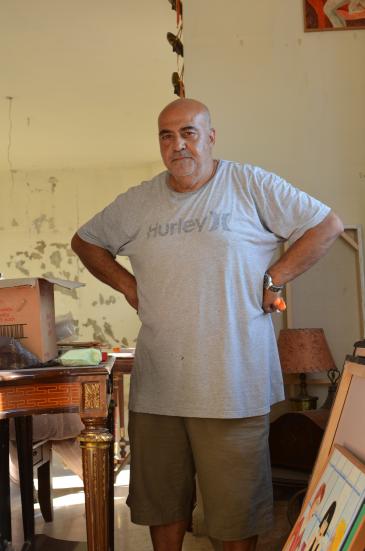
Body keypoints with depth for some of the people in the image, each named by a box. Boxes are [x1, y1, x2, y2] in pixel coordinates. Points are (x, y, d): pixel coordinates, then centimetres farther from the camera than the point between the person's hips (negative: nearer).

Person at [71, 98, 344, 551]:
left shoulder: (250, 185, -1)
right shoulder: (138, 201, 10)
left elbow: (327, 225, 2)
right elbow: (85, 241, 24)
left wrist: (274, 278, -5)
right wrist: (125, 283, 10)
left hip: (231, 385, -3)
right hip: (156, 384, 4)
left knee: (237, 507, 6)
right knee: (162, 500, 15)